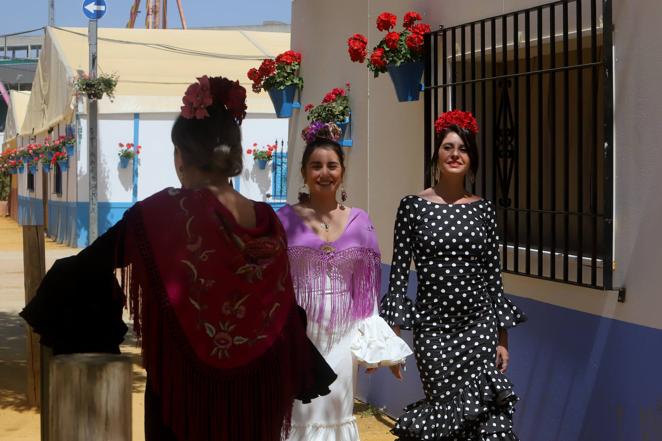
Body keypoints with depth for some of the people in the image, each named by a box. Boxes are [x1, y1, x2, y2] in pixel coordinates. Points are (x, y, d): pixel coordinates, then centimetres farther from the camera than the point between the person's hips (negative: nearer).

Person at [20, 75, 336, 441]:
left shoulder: (161, 213, -13)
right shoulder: (266, 221, -1)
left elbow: (84, 268, -9)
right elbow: (284, 314, 4)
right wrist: (304, 378, 16)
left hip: (185, 390, -4)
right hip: (255, 394, 4)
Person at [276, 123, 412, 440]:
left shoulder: (359, 221, 5)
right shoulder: (286, 220, -2)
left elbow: (367, 288, 8)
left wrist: (374, 344, 5)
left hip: (343, 335, 2)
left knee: (336, 414, 9)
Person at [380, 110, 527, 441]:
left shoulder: (483, 209, 5)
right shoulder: (413, 206, -1)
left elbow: (493, 275, 7)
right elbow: (398, 274, -1)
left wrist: (502, 339, 6)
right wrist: (393, 335, -6)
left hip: (479, 326, 2)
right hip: (433, 327, -2)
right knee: (454, 412, -2)